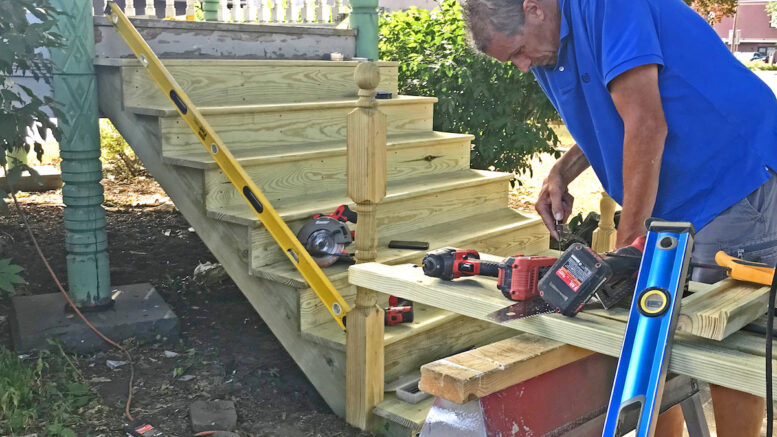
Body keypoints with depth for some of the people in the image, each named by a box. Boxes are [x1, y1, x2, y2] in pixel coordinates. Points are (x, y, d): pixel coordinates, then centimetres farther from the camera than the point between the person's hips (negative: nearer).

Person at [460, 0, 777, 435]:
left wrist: (628, 242, -23)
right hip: (671, 202, 9)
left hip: (739, 179, -9)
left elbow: (646, 124, -27)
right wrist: (561, 173, 1)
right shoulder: (546, 54, 6)